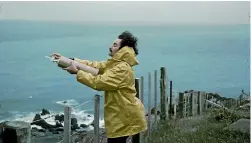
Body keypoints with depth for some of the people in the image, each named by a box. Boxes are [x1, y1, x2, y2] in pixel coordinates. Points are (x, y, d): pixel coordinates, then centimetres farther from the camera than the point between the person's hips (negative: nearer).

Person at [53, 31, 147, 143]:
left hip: (124, 116, -10)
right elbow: (93, 65, 7)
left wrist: (77, 72, -18)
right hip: (119, 114, 10)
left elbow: (99, 82, -25)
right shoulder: (114, 63, 11)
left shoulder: (123, 68, -23)